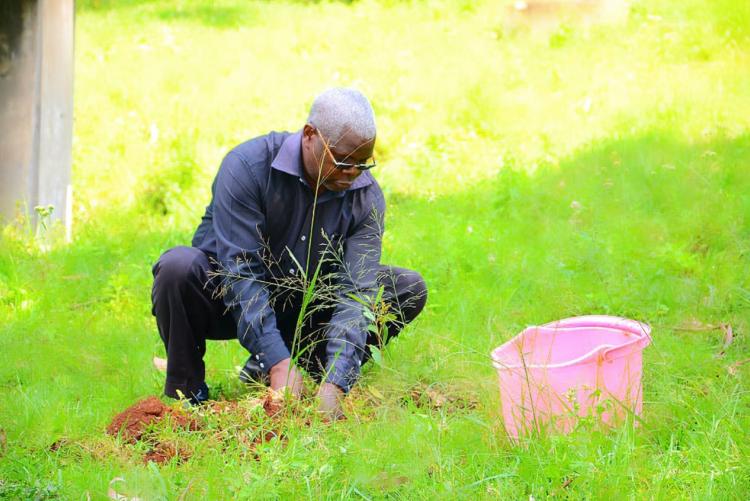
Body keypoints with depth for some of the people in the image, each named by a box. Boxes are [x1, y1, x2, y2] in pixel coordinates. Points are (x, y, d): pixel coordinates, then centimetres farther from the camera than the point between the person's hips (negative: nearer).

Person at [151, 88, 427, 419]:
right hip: (229, 302, -4)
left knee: (409, 289, -12)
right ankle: (186, 392, -13)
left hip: (305, 311, 4)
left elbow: (355, 293, -23)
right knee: (179, 267, -35)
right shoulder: (248, 166, -25)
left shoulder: (366, 199, -14)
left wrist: (334, 383, -38)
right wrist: (279, 363, -39)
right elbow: (241, 271, -30)